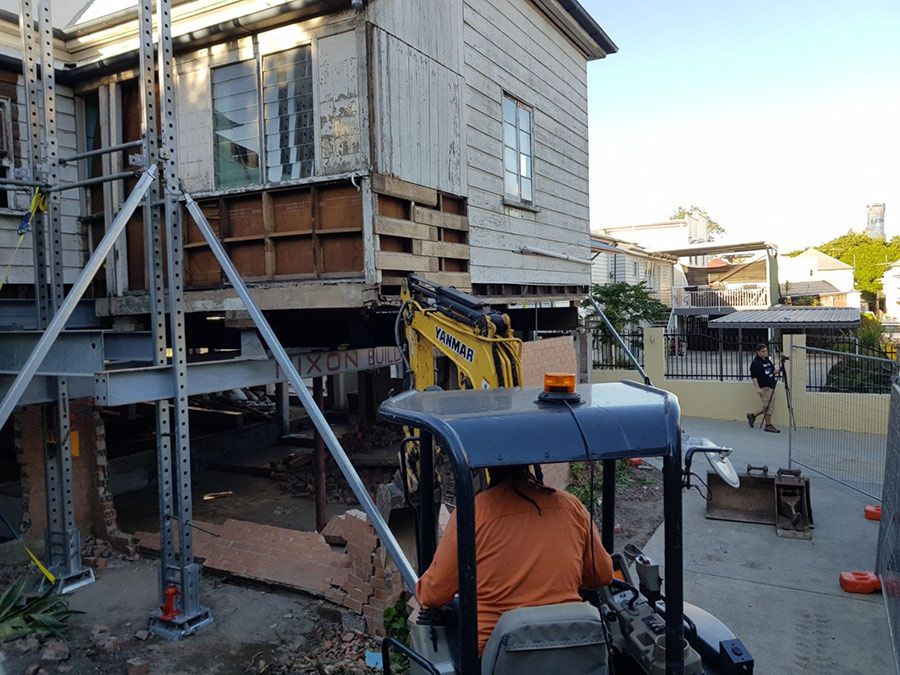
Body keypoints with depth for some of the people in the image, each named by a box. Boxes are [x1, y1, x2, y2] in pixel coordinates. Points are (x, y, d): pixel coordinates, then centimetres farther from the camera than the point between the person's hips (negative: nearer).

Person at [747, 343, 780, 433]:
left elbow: (773, 372, 21)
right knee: (768, 407, -5)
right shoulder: (755, 363, -11)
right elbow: (753, 377, -15)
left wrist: (776, 370, -2)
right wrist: (758, 388, -23)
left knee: (767, 407, 12)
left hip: (771, 387, 8)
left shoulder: (768, 360, 13)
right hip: (763, 388, -8)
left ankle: (752, 415, 25)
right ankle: (768, 425, 5)